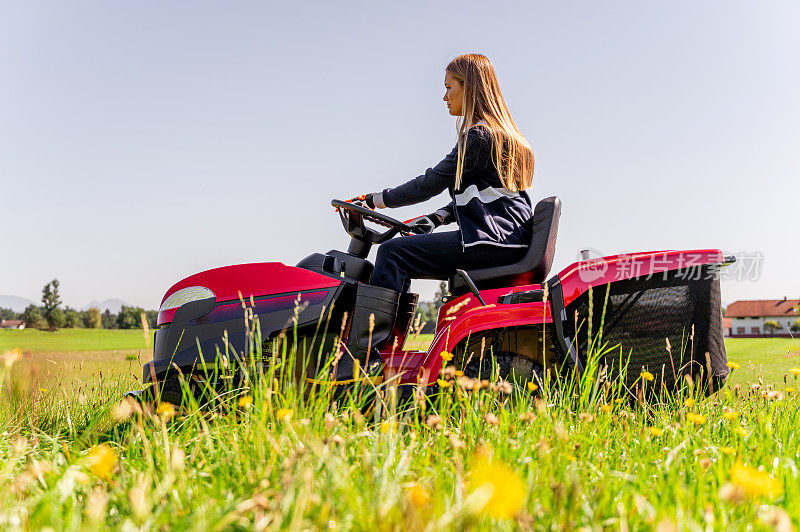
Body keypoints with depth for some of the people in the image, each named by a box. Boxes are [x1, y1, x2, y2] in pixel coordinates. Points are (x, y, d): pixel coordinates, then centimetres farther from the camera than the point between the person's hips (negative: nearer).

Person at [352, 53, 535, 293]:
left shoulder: (478, 136, -10)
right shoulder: (503, 135, 20)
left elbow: (431, 184, -8)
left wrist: (375, 200, 2)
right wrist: (436, 218, 12)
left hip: (494, 241, -10)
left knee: (392, 253, -15)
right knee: (404, 244, 14)